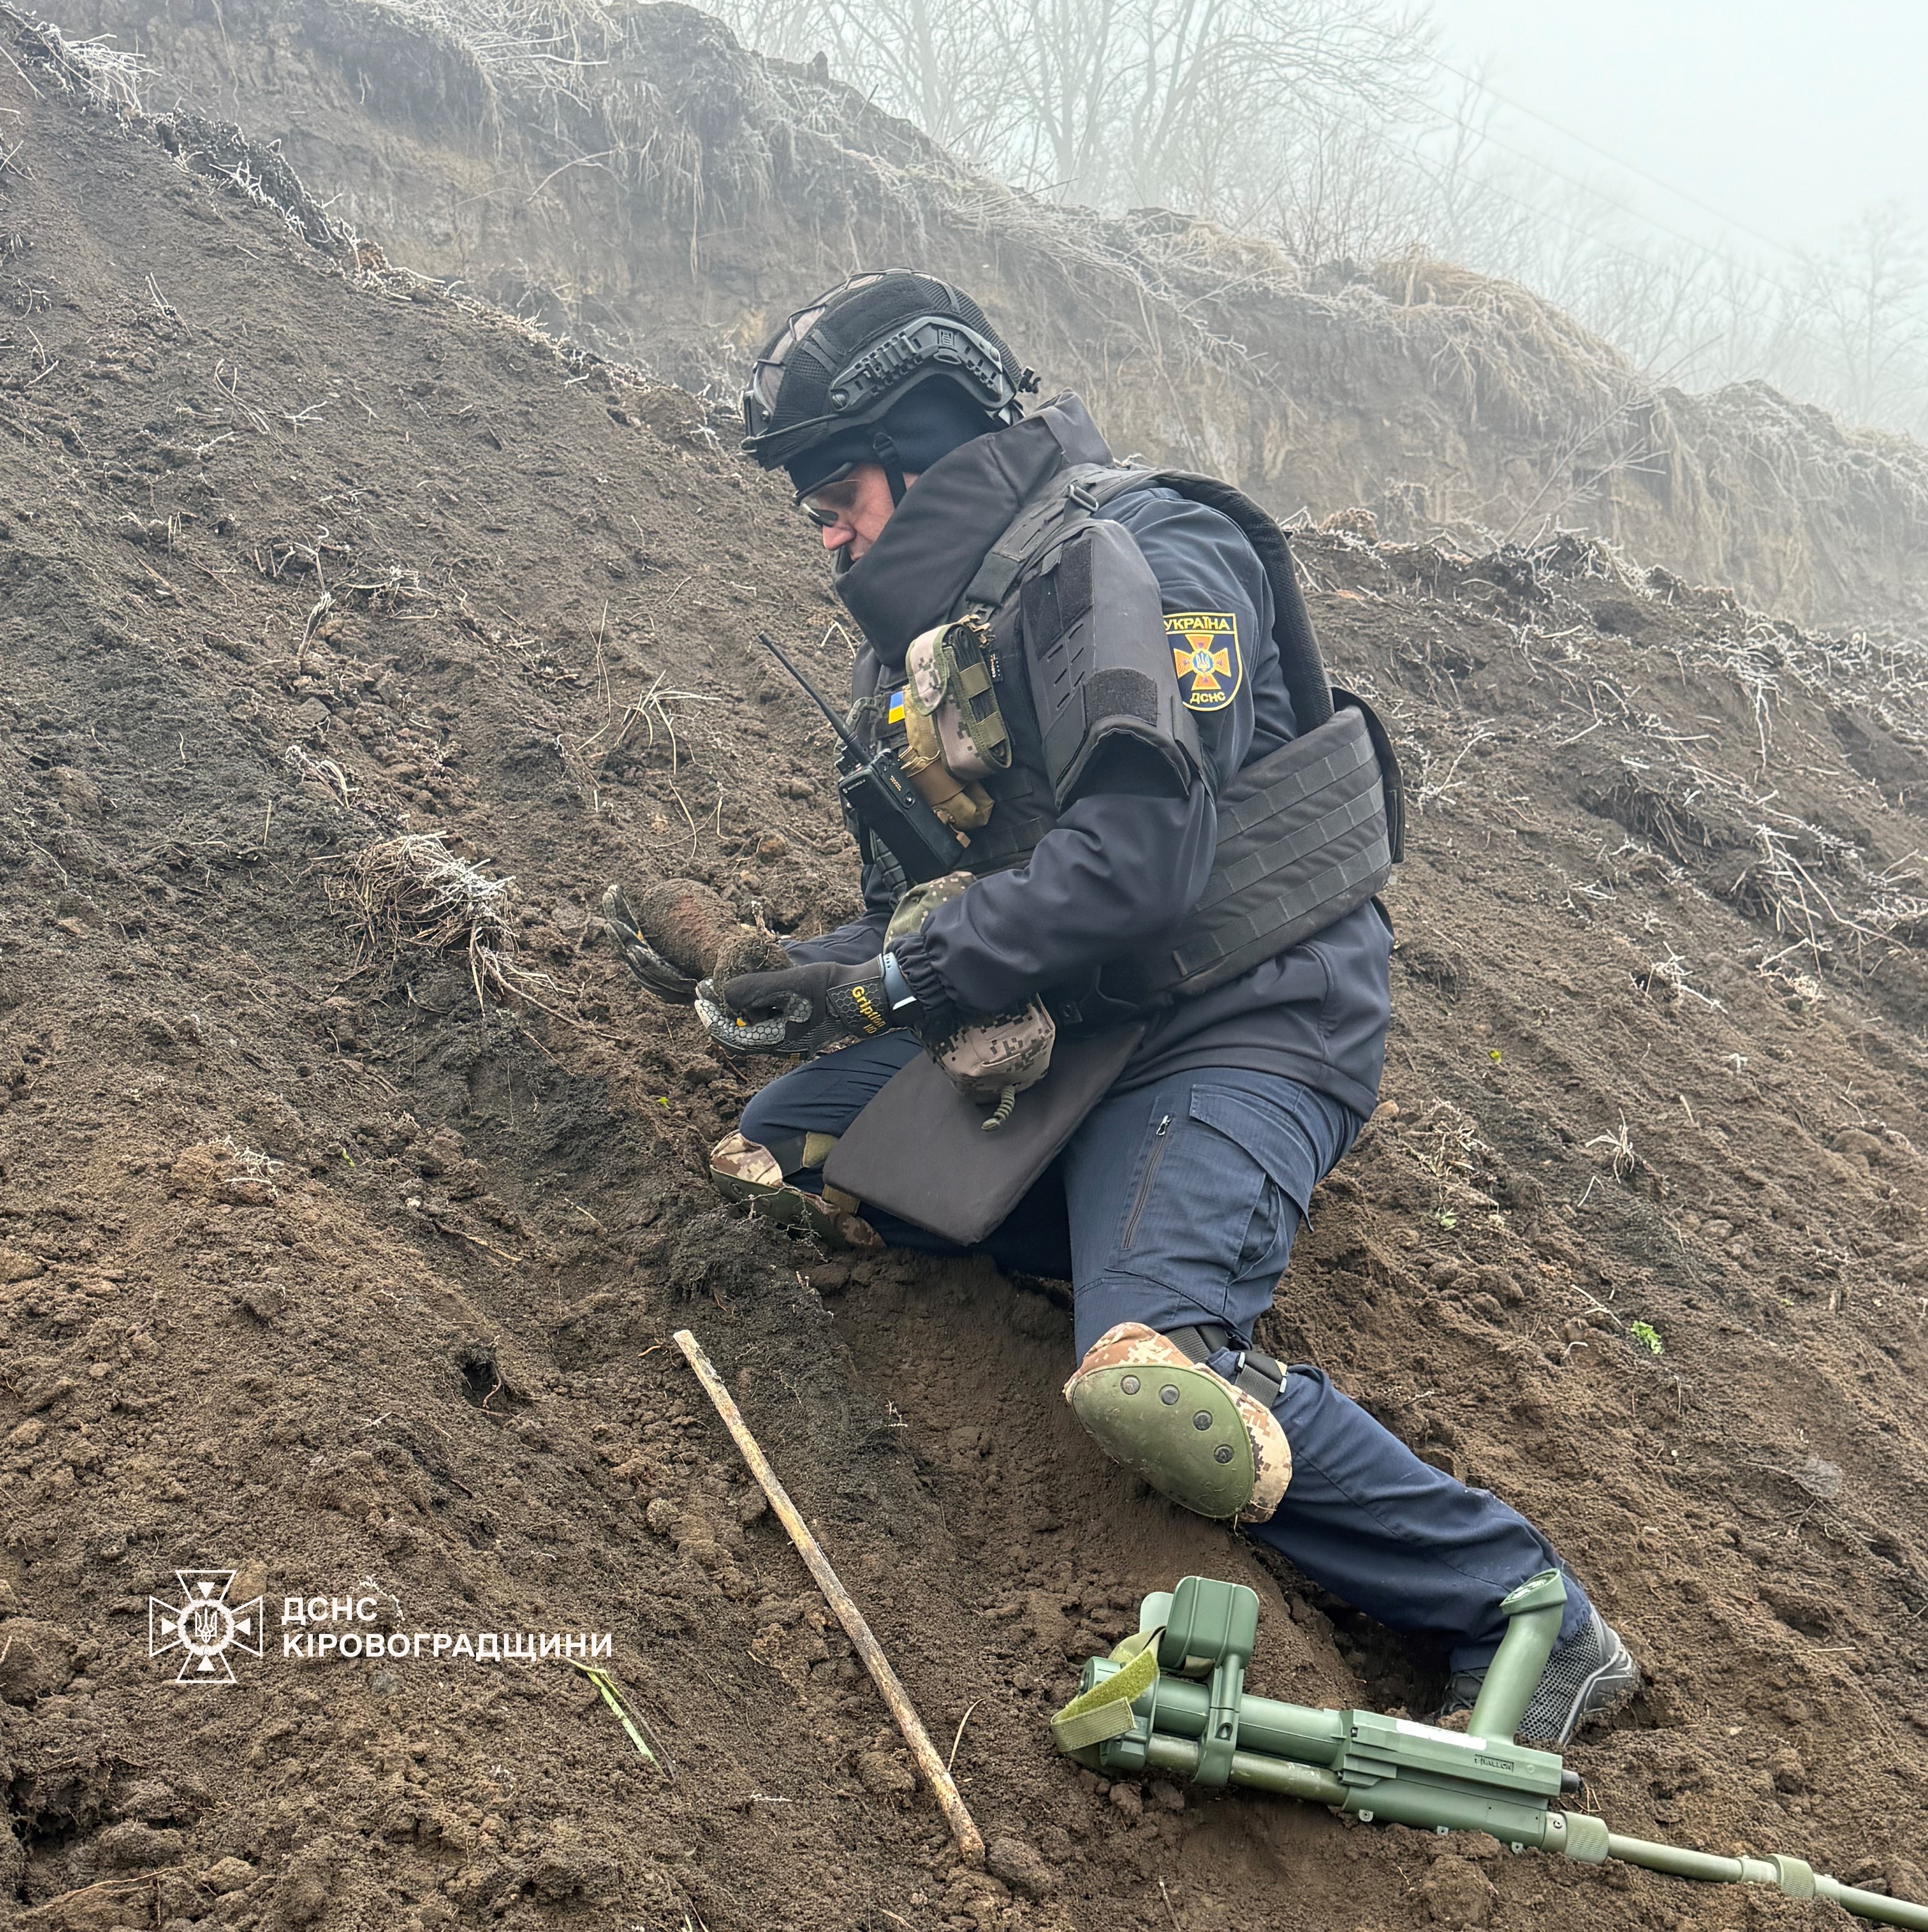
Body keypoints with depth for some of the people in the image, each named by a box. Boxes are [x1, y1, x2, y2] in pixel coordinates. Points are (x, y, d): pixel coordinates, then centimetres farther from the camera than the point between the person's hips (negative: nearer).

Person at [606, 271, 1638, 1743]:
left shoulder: (1138, 561, -12)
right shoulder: (926, 636, 17)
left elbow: (1141, 855, -25)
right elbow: (916, 917, 20)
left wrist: (895, 978, -20)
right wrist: (783, 981, 0)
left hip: (1241, 1019, -10)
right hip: (1059, 1030, 10)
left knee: (1155, 1388, -30)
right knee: (776, 1154, 3)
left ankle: (1523, 1616, -16)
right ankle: (1179, 1259, -3)